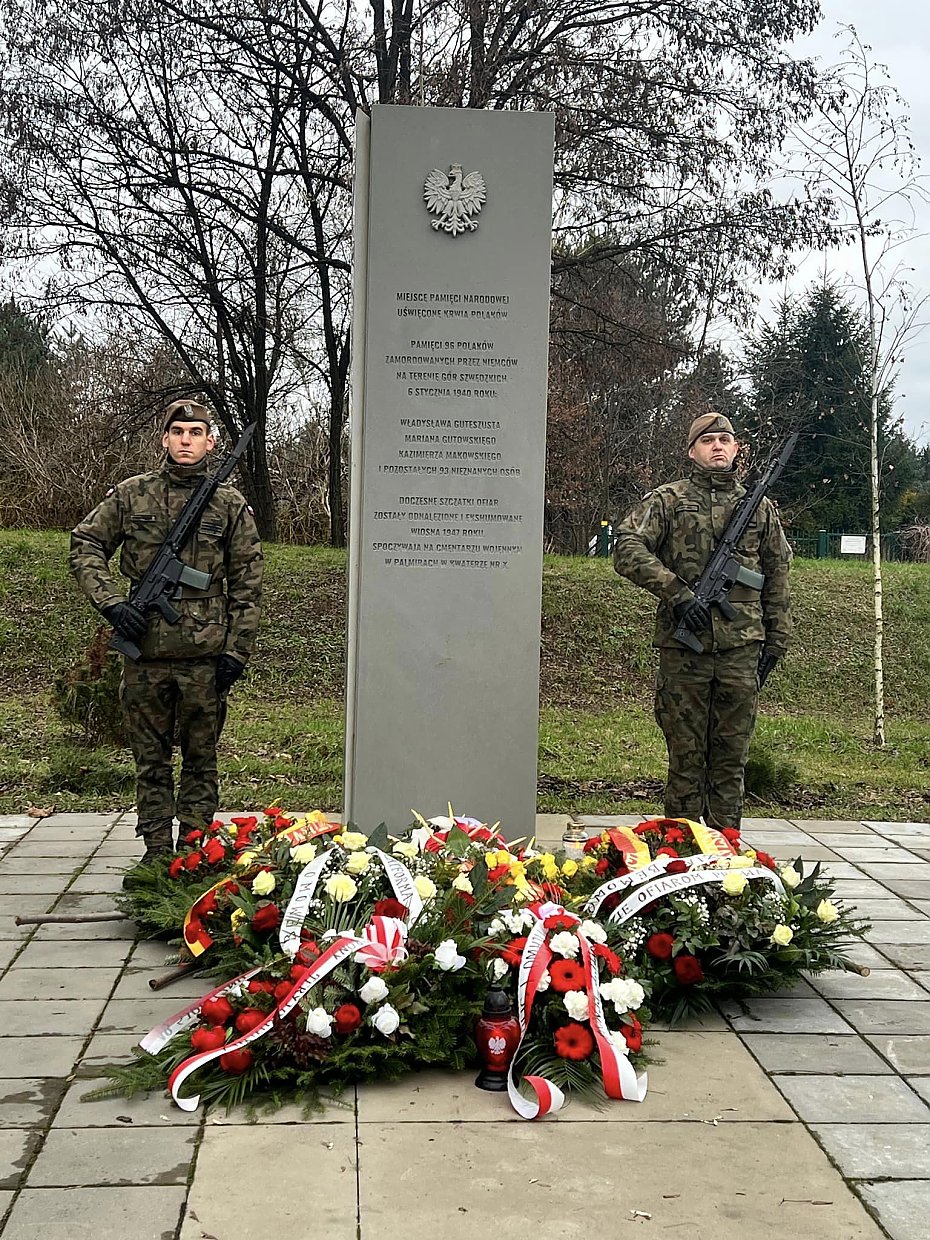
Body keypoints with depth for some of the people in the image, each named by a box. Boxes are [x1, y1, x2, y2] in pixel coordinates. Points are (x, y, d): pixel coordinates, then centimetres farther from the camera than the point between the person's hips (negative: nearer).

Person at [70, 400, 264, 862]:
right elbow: (85, 545, 8)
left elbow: (247, 583, 3)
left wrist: (237, 650, -2)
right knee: (150, 757, 9)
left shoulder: (229, 503, 2)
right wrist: (112, 603, -6)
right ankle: (156, 850, 19)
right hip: (145, 650, 1)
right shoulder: (131, 494, 4)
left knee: (200, 756, 8)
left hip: (205, 651, -1)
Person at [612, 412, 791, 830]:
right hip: (684, 648, -2)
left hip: (741, 647, 3)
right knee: (686, 754, 3)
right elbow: (628, 549, -8)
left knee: (731, 756, 7)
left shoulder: (760, 508, 14)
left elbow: (777, 576, 17)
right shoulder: (666, 501, 4)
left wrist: (776, 640, 13)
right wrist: (677, 593, -15)